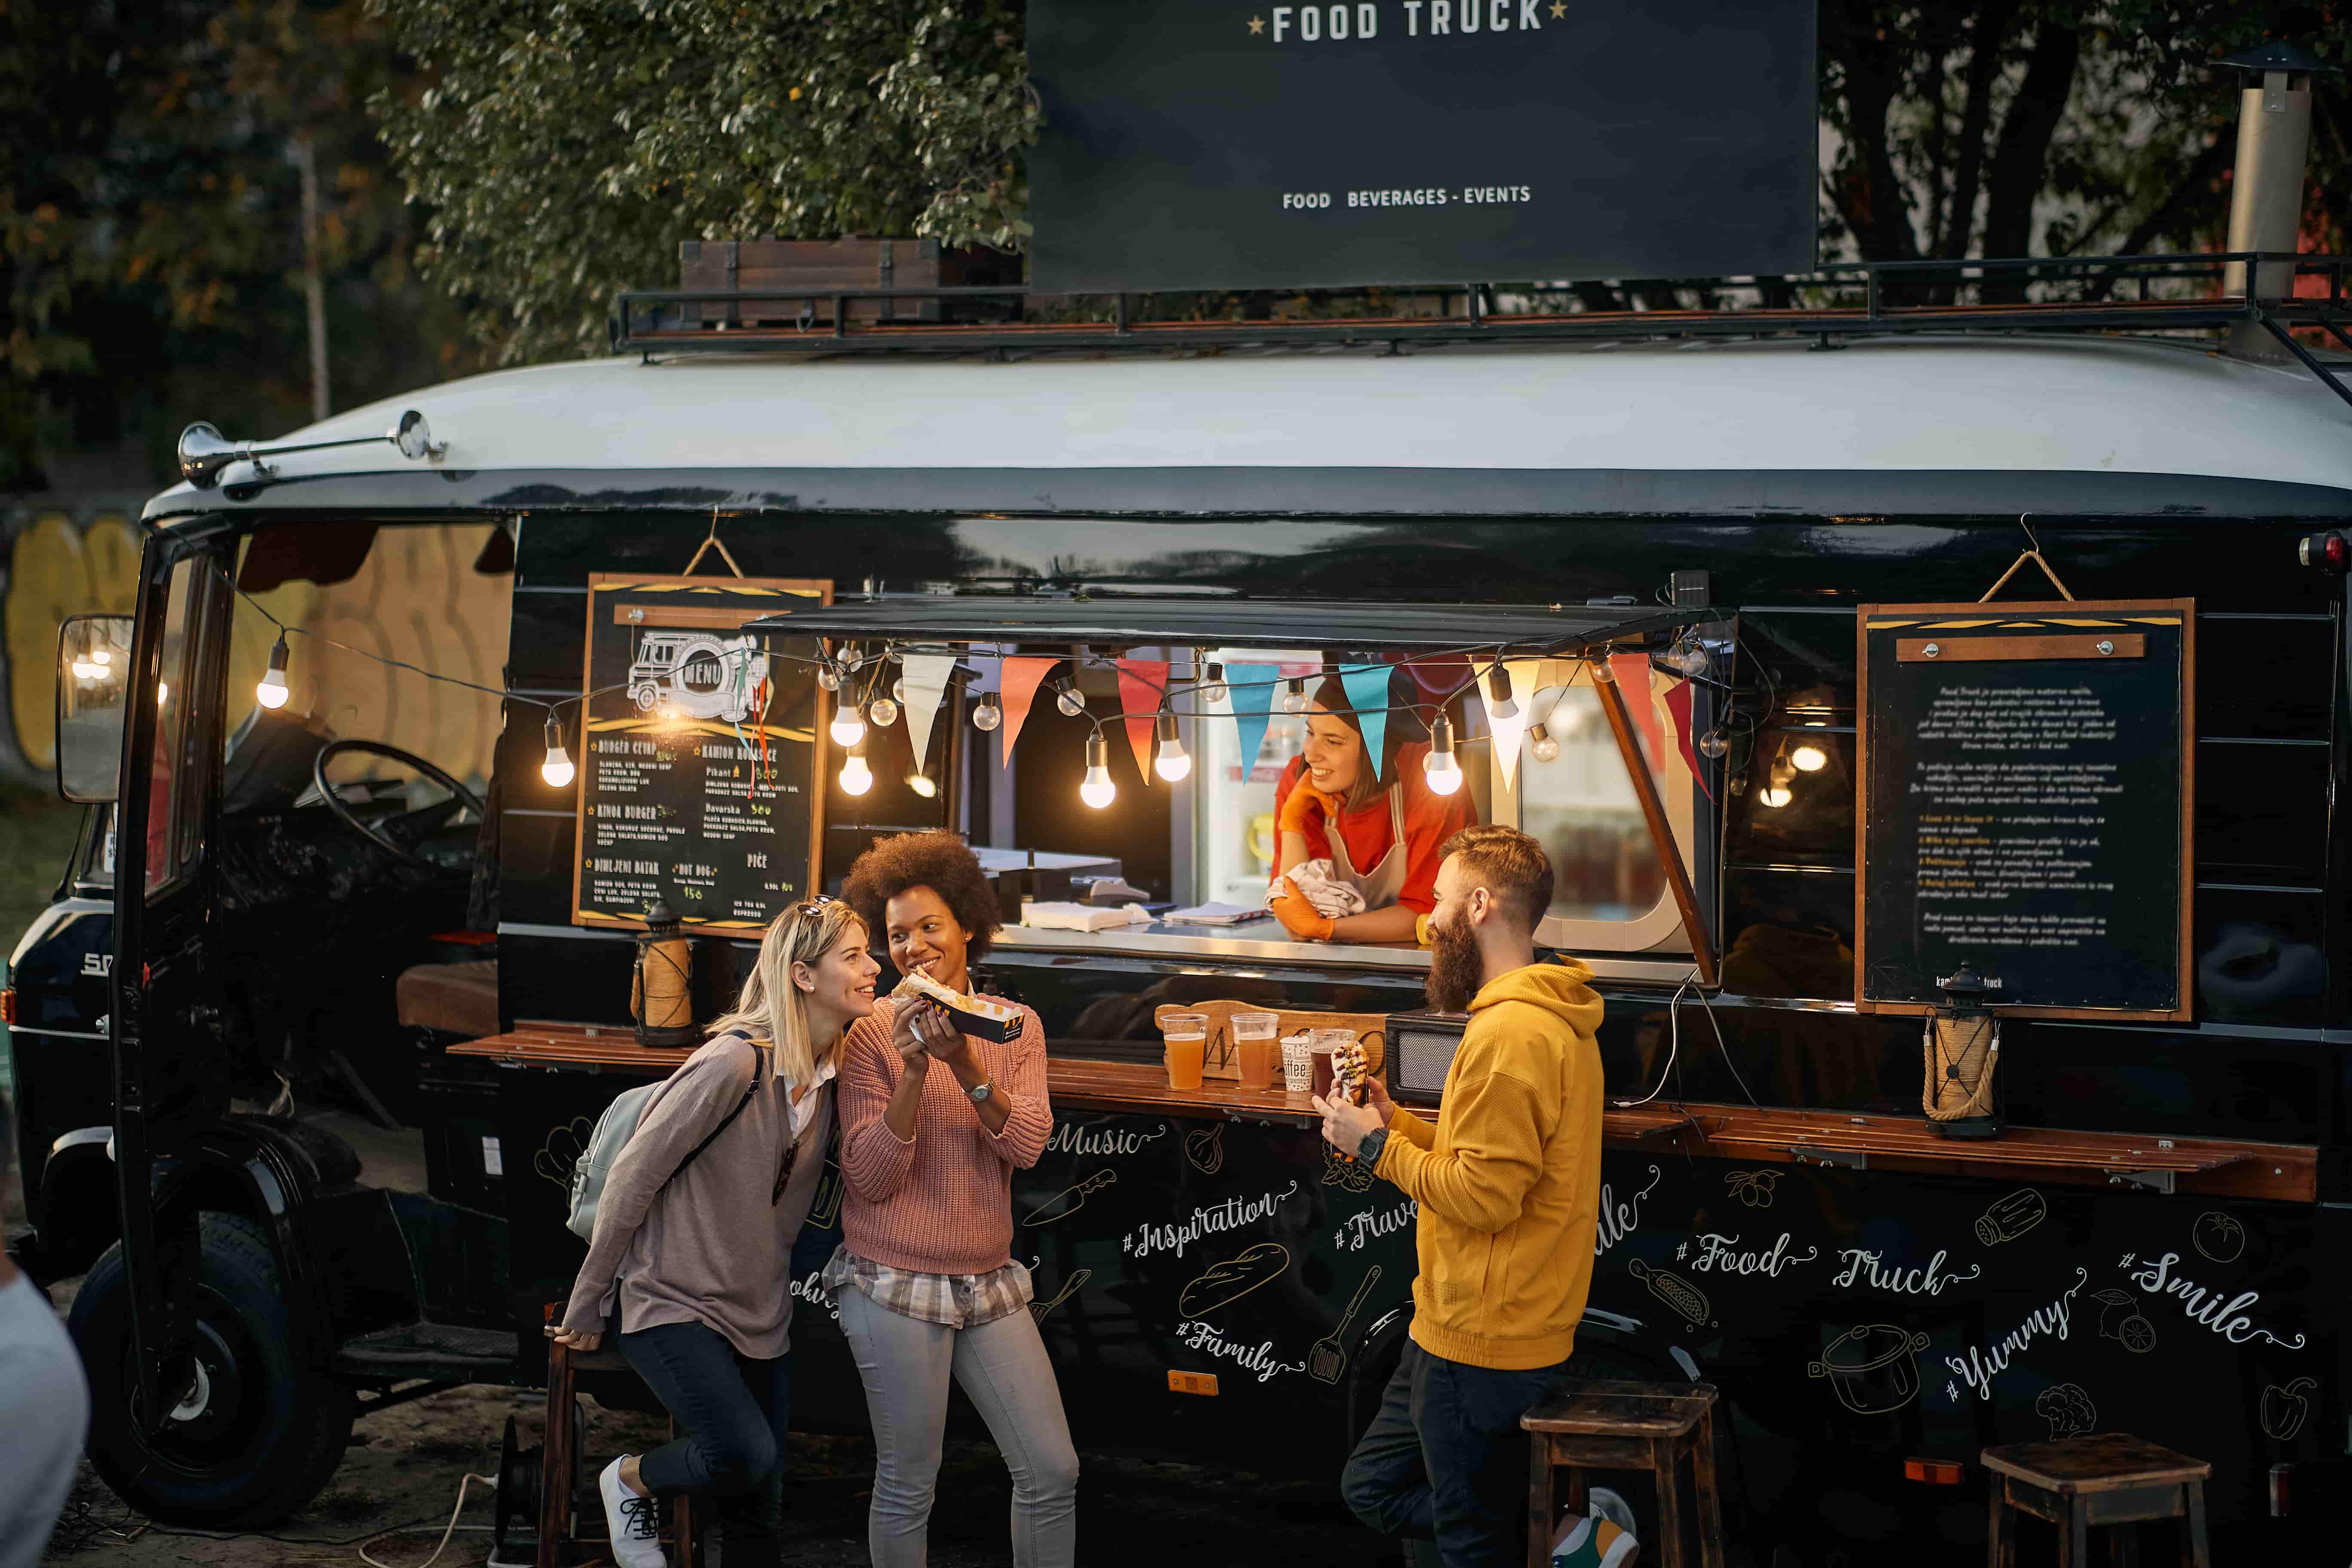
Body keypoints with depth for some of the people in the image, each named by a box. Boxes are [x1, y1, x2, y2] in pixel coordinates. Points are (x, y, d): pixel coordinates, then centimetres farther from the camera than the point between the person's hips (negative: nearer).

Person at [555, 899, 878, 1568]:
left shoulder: (831, 1076, 4)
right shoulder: (735, 1062, -20)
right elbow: (633, 1177, -14)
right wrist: (587, 1306, -9)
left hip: (761, 1313, 7)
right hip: (674, 1303, -7)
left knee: (759, 1509, 5)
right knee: (746, 1456, -23)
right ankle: (629, 1480, 7)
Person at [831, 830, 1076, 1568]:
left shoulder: (1017, 1028, 7)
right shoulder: (873, 1035, -4)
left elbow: (1026, 1147, -7)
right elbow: (870, 1180, -10)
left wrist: (964, 1062, -21)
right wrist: (914, 1070, -21)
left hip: (989, 1284, 4)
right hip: (895, 1285, -4)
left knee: (1053, 1472, 0)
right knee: (908, 1485, -1)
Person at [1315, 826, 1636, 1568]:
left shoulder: (1508, 1034, -22)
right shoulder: (1553, 1020, 12)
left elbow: (1484, 1196, -25)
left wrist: (1378, 1146, -12)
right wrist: (1396, 1123, 9)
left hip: (1481, 1341, -11)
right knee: (1374, 1487, 17)